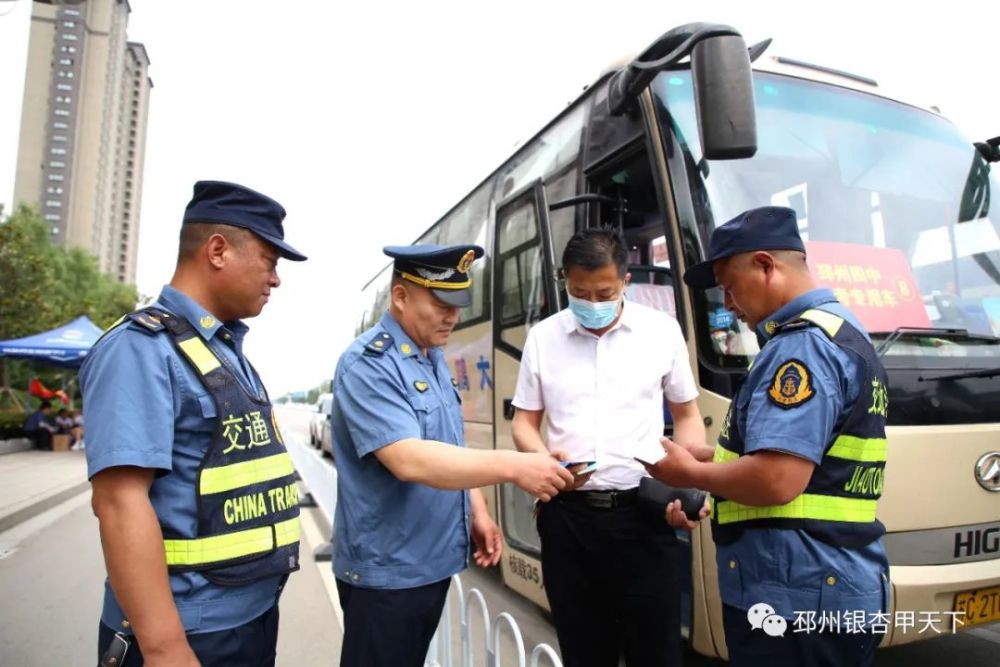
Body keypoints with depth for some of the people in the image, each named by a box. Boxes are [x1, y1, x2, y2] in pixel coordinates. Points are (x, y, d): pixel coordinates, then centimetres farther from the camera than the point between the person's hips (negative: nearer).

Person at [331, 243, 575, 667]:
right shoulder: (368, 364, -20)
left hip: (434, 560, 8)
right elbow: (409, 460, -32)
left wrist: (477, 512, 8)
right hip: (387, 569, -8)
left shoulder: (435, 358, 7)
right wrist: (512, 466, -33)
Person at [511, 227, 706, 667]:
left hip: (643, 514, -1)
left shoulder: (662, 330, 1)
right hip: (568, 516, 2)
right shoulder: (542, 337, 3)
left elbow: (687, 415, 10)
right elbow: (525, 422, 9)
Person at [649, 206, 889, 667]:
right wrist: (710, 457, 11)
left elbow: (777, 480, -29)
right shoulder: (842, 332, 13)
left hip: (797, 596, -10)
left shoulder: (802, 345, -20)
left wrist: (693, 473, -11)